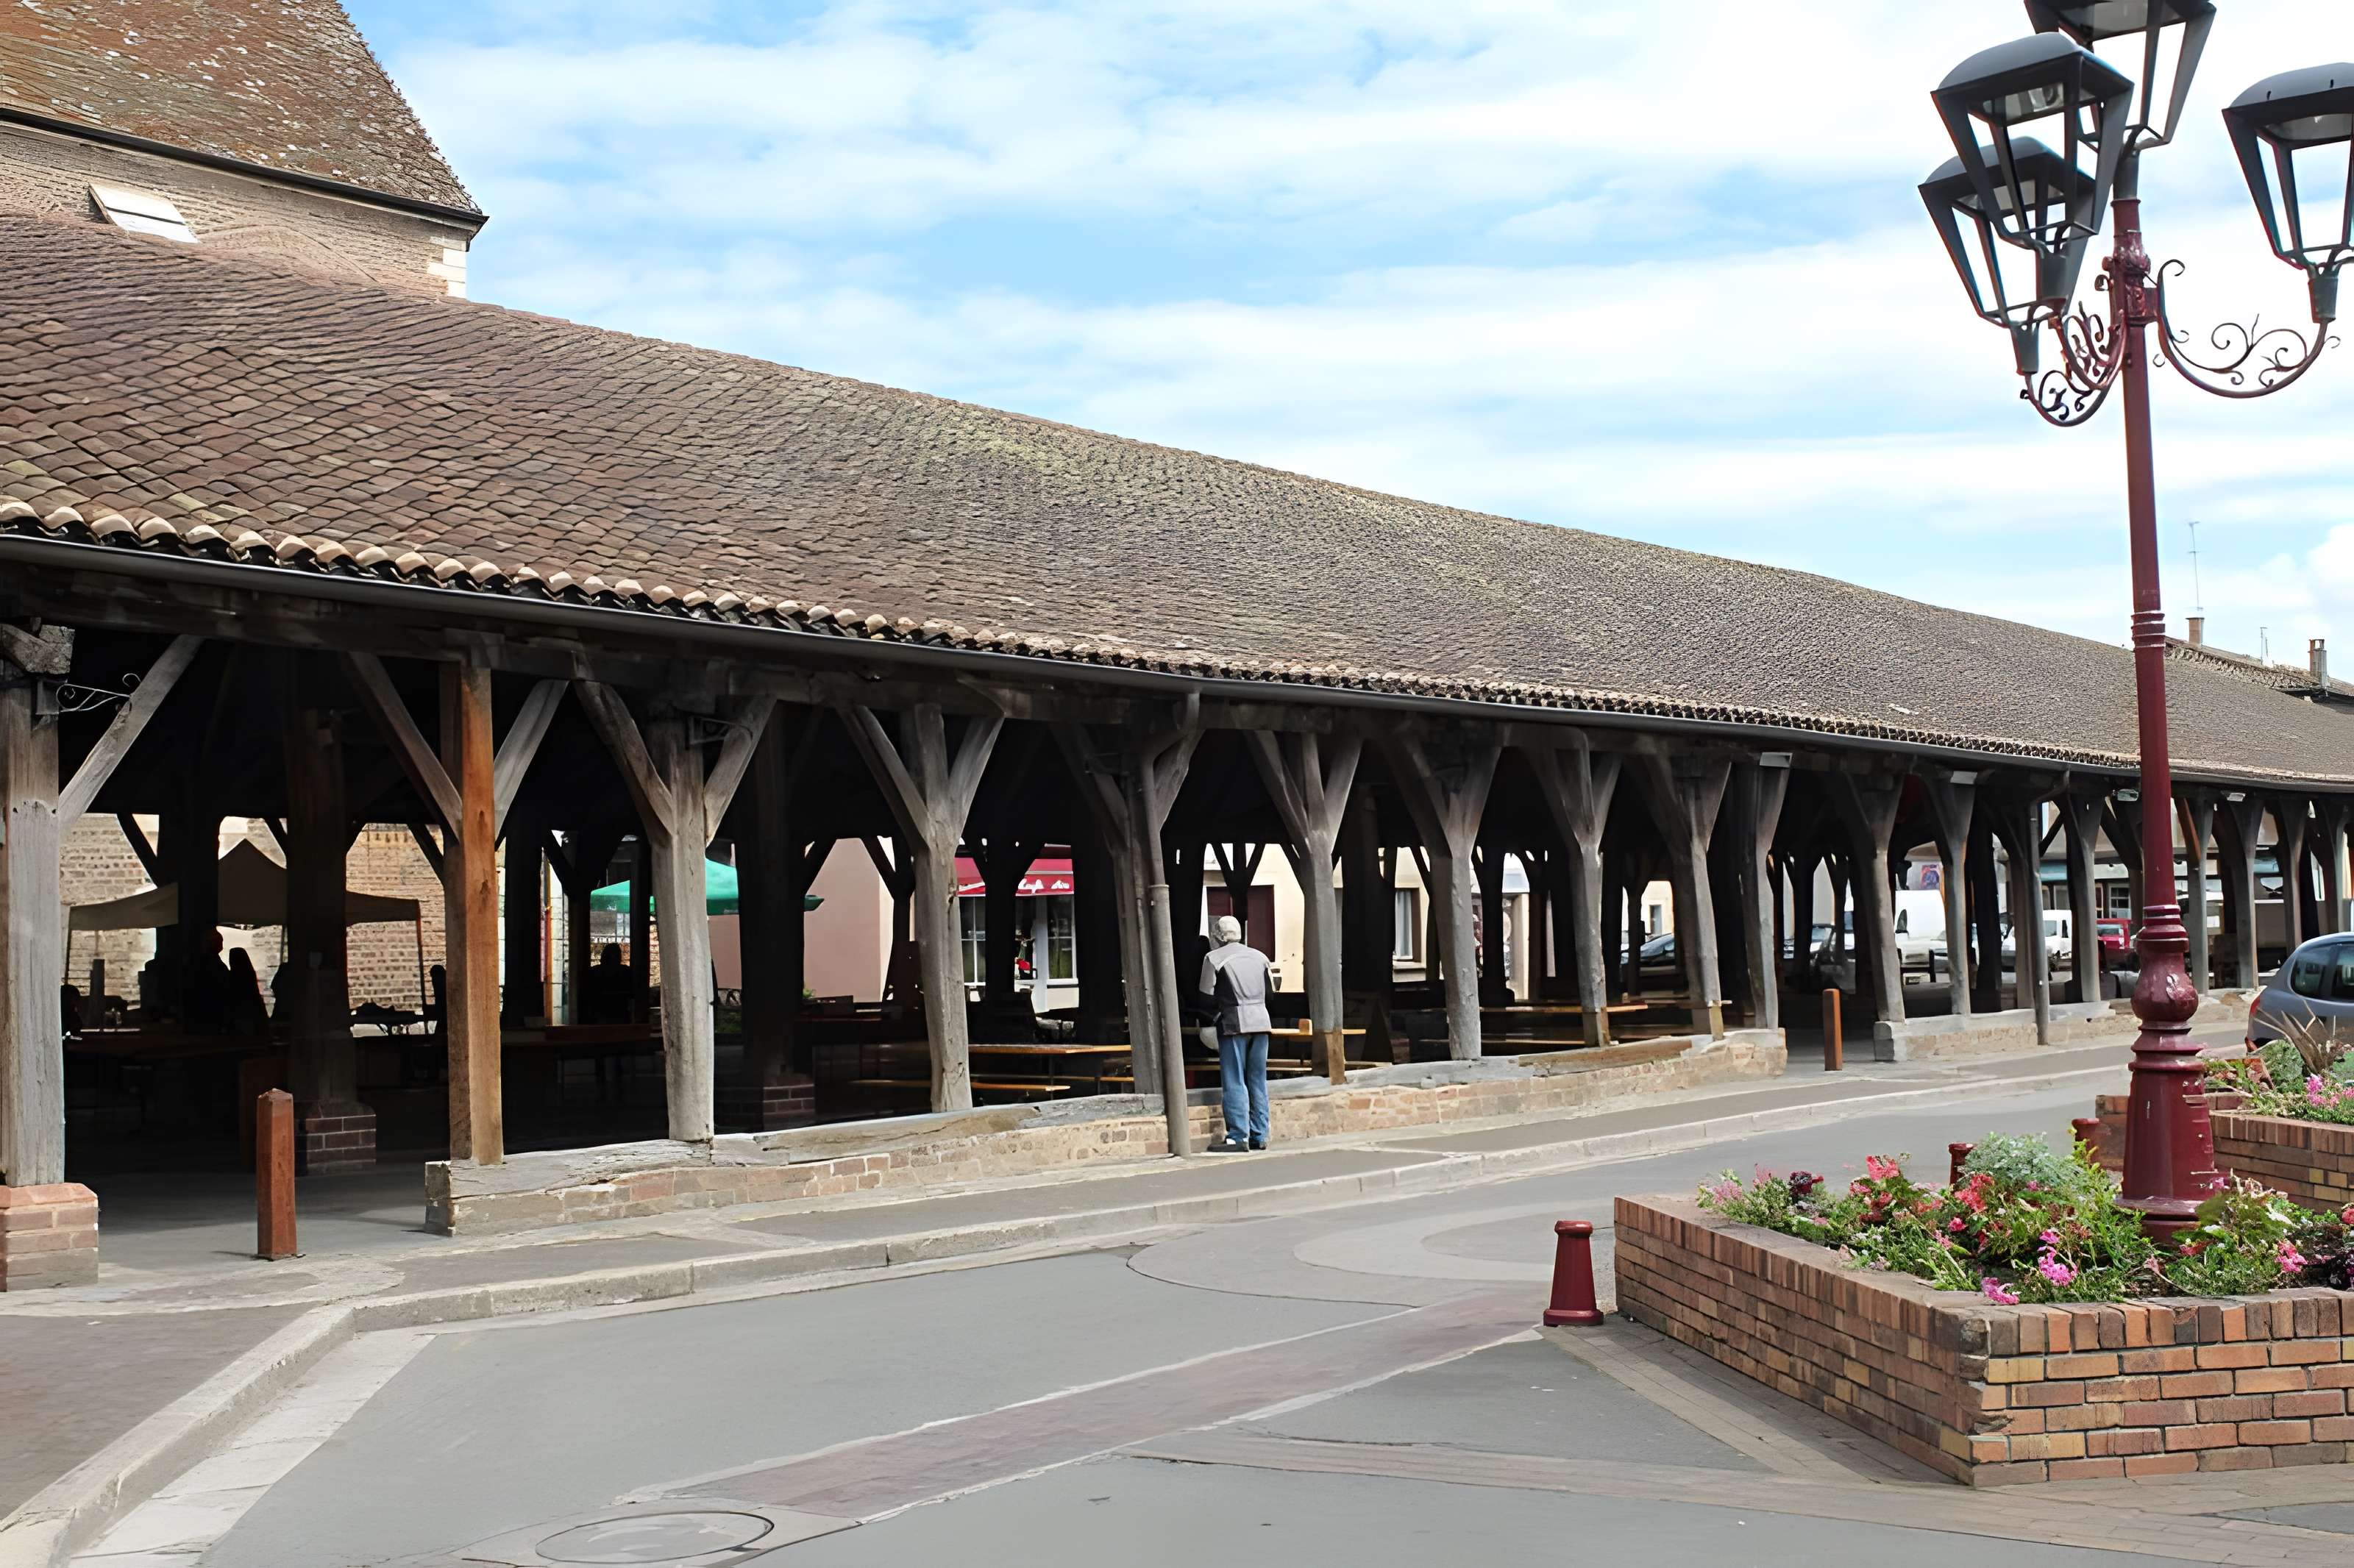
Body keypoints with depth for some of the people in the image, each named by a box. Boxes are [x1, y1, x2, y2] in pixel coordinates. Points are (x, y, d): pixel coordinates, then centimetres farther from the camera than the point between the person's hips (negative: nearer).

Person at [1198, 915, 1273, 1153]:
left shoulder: (1213, 958, -3)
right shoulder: (1259, 956, 13)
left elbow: (1206, 993, -4)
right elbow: (1272, 989, 17)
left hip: (1234, 1022, -5)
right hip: (1260, 1019, 5)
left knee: (1234, 1082, -3)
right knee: (1257, 1080, 10)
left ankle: (1238, 1137, -7)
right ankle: (1259, 1136, 11)